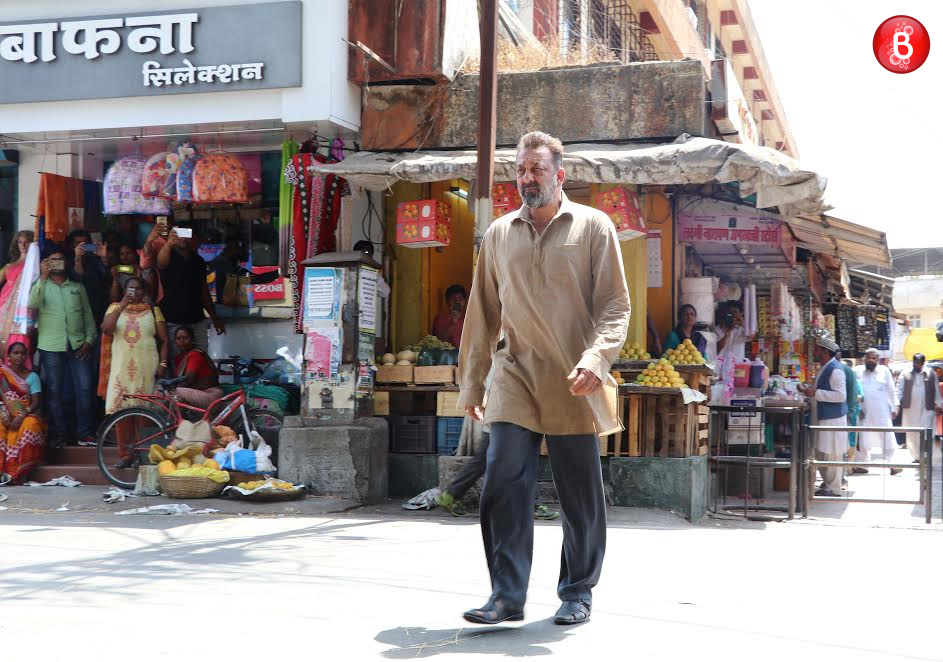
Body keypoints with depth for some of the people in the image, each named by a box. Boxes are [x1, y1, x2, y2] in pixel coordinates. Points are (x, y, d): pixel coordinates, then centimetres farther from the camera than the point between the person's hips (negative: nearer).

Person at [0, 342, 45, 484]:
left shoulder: (32, 376, 8)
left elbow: (36, 402, -2)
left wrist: (22, 416, -19)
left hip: (26, 415, 0)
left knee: (31, 424, -35)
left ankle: (16, 472, -39)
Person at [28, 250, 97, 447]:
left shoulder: (78, 287, 15)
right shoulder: (41, 286, 9)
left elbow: (88, 315, 13)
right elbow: (32, 305, -12)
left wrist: (89, 340, 1)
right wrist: (43, 277, -15)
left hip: (78, 346, 1)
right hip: (51, 347, -1)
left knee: (85, 388, -6)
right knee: (55, 392, 1)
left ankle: (85, 433, 2)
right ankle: (58, 435, 9)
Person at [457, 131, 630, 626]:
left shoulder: (593, 226, 3)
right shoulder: (499, 234, 13)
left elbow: (615, 304, -2)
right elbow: (482, 312, 16)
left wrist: (596, 357, -19)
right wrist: (470, 382, 13)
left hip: (573, 384, -2)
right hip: (515, 380, 2)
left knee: (580, 495, 5)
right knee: (504, 484, -9)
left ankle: (577, 593, 19)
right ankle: (507, 595, -2)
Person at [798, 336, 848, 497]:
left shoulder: (835, 370, -17)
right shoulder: (824, 368, 15)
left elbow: (840, 395, -25)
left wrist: (816, 393, -25)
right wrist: (809, 389, 10)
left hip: (832, 418, -10)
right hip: (822, 417, 10)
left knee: (830, 454, -4)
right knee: (820, 453, 14)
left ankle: (833, 489, 3)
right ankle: (827, 483, 25)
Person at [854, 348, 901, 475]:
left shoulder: (884, 370, 1)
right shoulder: (857, 370, 0)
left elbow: (892, 390, 4)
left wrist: (894, 407, 2)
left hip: (882, 412, -1)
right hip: (864, 412, 1)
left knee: (887, 439, -1)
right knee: (863, 439, 9)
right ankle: (863, 465, 20)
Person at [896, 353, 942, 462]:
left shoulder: (931, 374, 6)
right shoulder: (905, 374, 5)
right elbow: (899, 390, 3)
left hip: (926, 409, -1)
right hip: (909, 409, 1)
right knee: (911, 434, 5)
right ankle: (916, 457, 15)